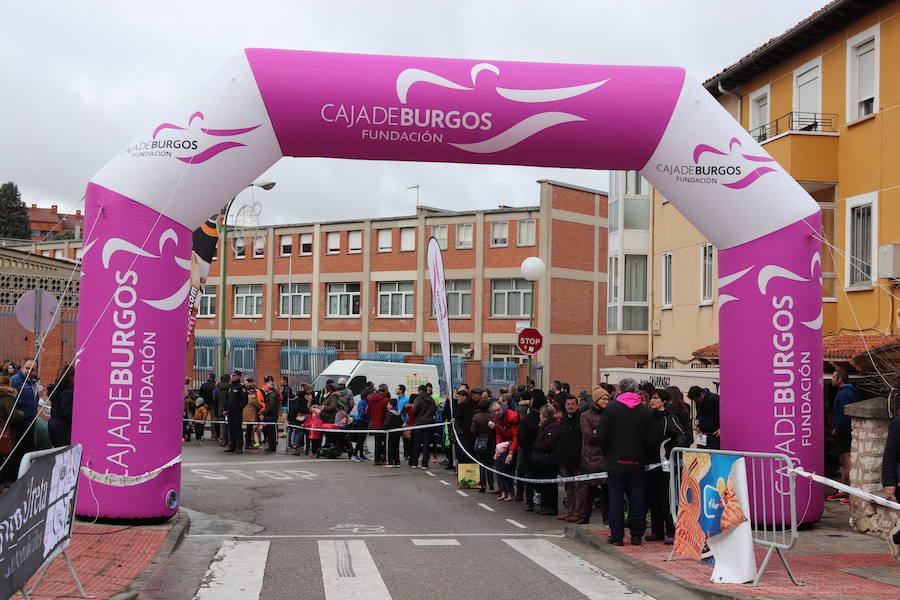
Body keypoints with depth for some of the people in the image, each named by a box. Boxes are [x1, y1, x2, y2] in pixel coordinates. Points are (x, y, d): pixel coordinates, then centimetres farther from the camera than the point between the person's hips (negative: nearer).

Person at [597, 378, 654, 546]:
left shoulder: (611, 408, -7)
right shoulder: (645, 410, -3)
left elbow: (602, 435, -9)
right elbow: (651, 438, -3)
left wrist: (609, 452, 7)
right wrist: (644, 453, 12)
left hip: (616, 461, -1)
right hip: (637, 462, 1)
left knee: (616, 497, 5)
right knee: (636, 498, 9)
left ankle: (617, 535, 6)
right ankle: (636, 535, 13)